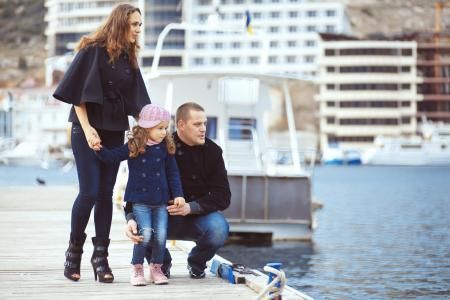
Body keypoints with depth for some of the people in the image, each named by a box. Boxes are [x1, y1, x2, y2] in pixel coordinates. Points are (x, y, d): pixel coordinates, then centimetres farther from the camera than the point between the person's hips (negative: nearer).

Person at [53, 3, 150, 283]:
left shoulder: (128, 58, 10)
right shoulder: (93, 50, -8)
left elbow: (135, 99, 12)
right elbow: (77, 92, -10)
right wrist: (87, 129, -17)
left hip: (115, 132, 5)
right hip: (88, 128, -5)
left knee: (106, 194, 3)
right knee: (90, 191, -10)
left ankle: (100, 256, 6)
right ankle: (74, 250, 7)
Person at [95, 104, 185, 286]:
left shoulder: (166, 148, 2)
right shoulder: (133, 147, -5)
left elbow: (172, 173, 6)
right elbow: (111, 157, -1)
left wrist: (178, 195, 0)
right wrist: (99, 149, -18)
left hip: (161, 200, 3)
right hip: (140, 200, -3)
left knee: (161, 235, -2)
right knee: (145, 234, -12)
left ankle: (156, 268, 17)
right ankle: (137, 269, 5)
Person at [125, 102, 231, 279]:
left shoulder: (212, 151, -6)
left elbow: (223, 197, -9)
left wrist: (191, 207, -26)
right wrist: (131, 218, -32)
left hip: (198, 217, 1)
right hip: (165, 218, -1)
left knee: (218, 229, -32)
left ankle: (196, 263, 5)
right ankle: (162, 263, 4)